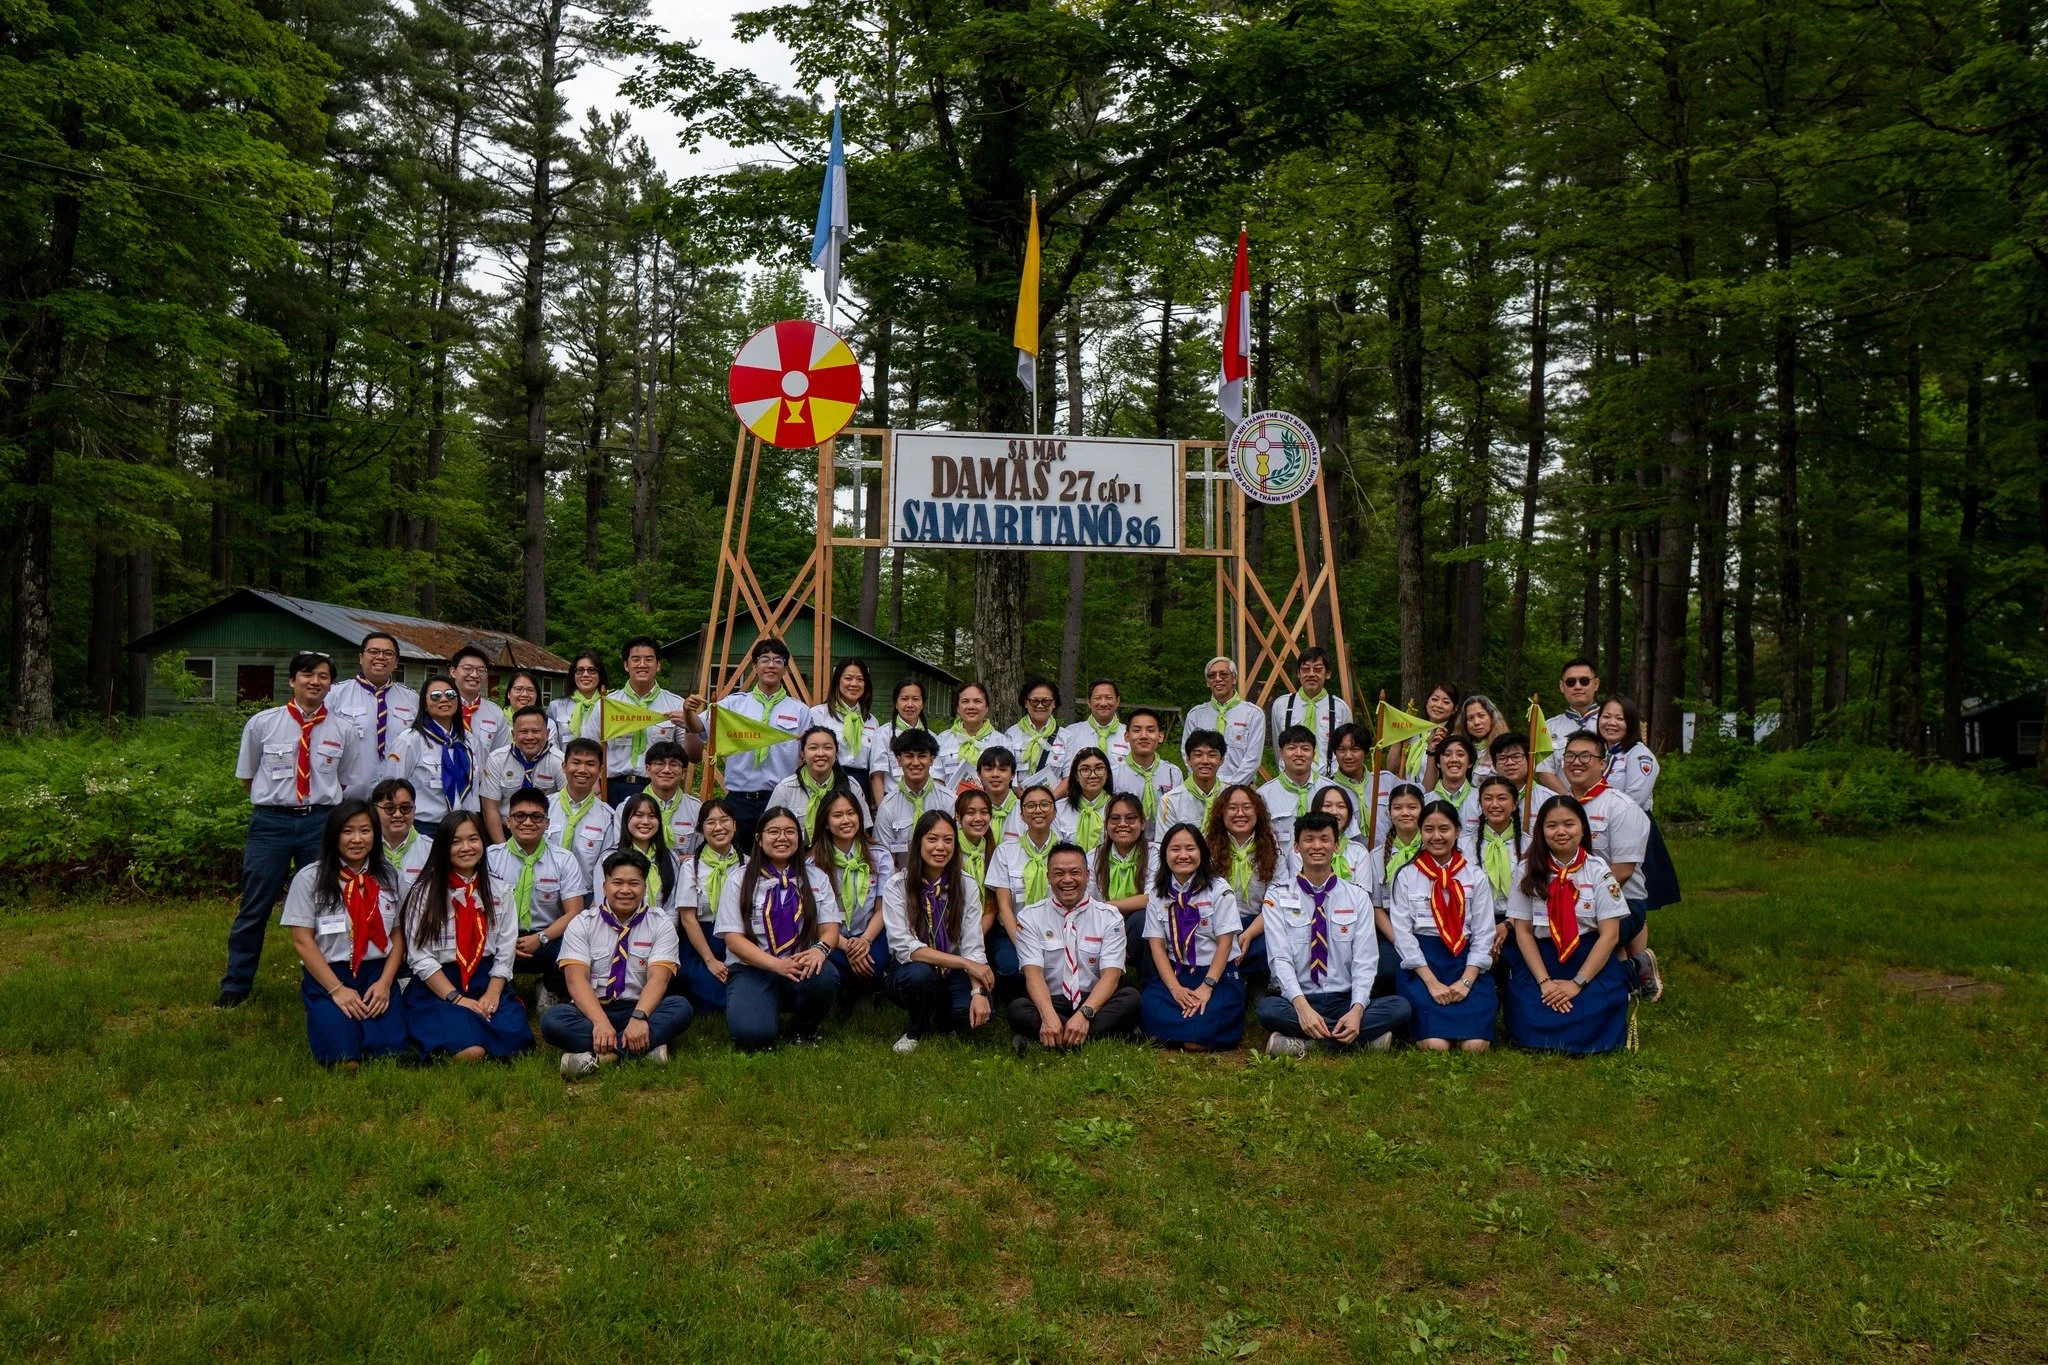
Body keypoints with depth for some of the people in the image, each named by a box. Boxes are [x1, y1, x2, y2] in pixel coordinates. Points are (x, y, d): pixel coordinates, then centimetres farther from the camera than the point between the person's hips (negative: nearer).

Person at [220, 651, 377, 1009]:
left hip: (321, 821, 1)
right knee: (255, 908, 5)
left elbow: (352, 785, 9)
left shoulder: (344, 730, 2)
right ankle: (236, 986, 19)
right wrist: (277, 795, 9)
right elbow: (247, 777, 12)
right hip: (270, 820, 0)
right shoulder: (262, 723, 1)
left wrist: (324, 801, 2)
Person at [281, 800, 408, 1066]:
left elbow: (398, 935, 8)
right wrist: (337, 989, -13)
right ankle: (325, 1018, 11)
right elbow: (302, 941, -5)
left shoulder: (388, 878, 7)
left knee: (389, 1050, -20)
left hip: (377, 974, 2)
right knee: (344, 1060, -21)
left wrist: (384, 982, -8)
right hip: (327, 975, -2)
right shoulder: (309, 878, -2)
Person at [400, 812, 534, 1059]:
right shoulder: (424, 893, 1)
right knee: (469, 1050, -29)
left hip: (486, 981, 3)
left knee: (512, 1034, -26)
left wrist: (491, 996, -9)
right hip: (437, 987, -3)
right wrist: (456, 998, -15)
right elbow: (420, 958, -6)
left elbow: (505, 954, 6)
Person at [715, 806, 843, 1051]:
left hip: (802, 968, 2)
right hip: (752, 970, -2)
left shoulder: (816, 879, 13)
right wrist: (778, 965, -21)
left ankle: (804, 1030, -2)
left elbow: (830, 928, 4)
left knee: (825, 975, -34)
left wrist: (820, 949, -22)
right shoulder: (739, 882, 4)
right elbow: (734, 939, -5)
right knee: (752, 1035, -31)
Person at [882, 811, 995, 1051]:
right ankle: (916, 1029, -3)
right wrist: (965, 963, -24)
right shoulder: (897, 886, -10)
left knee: (970, 1012, -29)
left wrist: (978, 991, -26)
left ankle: (940, 1019, 9)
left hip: (953, 975, 2)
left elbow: (973, 948, -8)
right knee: (919, 973, -36)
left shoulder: (966, 887, -1)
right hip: (910, 972, -2)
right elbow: (904, 947, -19)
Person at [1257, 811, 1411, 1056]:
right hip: (1296, 1000, -2)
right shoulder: (1278, 895, 2)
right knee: (1269, 1009, -35)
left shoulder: (1357, 896, 7)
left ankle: (1303, 1042, -25)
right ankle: (1362, 1039, -25)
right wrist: (1303, 1007, -26)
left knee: (1399, 1007, -25)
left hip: (1344, 1001, 2)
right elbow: (1280, 958, -9)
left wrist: (1356, 1010, -21)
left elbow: (1365, 960, -2)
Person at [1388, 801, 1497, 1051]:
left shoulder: (1475, 878, 9)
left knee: (1476, 1045, -19)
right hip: (1420, 964, -1)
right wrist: (1432, 982, -12)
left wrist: (1466, 981, -11)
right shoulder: (1406, 876, 4)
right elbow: (1402, 934, -2)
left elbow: (1483, 935, 4)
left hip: (1465, 961, 2)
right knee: (1435, 1045, -23)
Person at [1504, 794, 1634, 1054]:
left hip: (1592, 959, -1)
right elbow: (1523, 931, 1)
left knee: (1590, 1027, -23)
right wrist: (1544, 981, -12)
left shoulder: (1598, 871, -1)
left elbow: (1610, 934, -5)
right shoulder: (1528, 870, 2)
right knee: (1531, 1022, -23)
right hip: (1539, 958, 1)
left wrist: (1577, 983, -13)